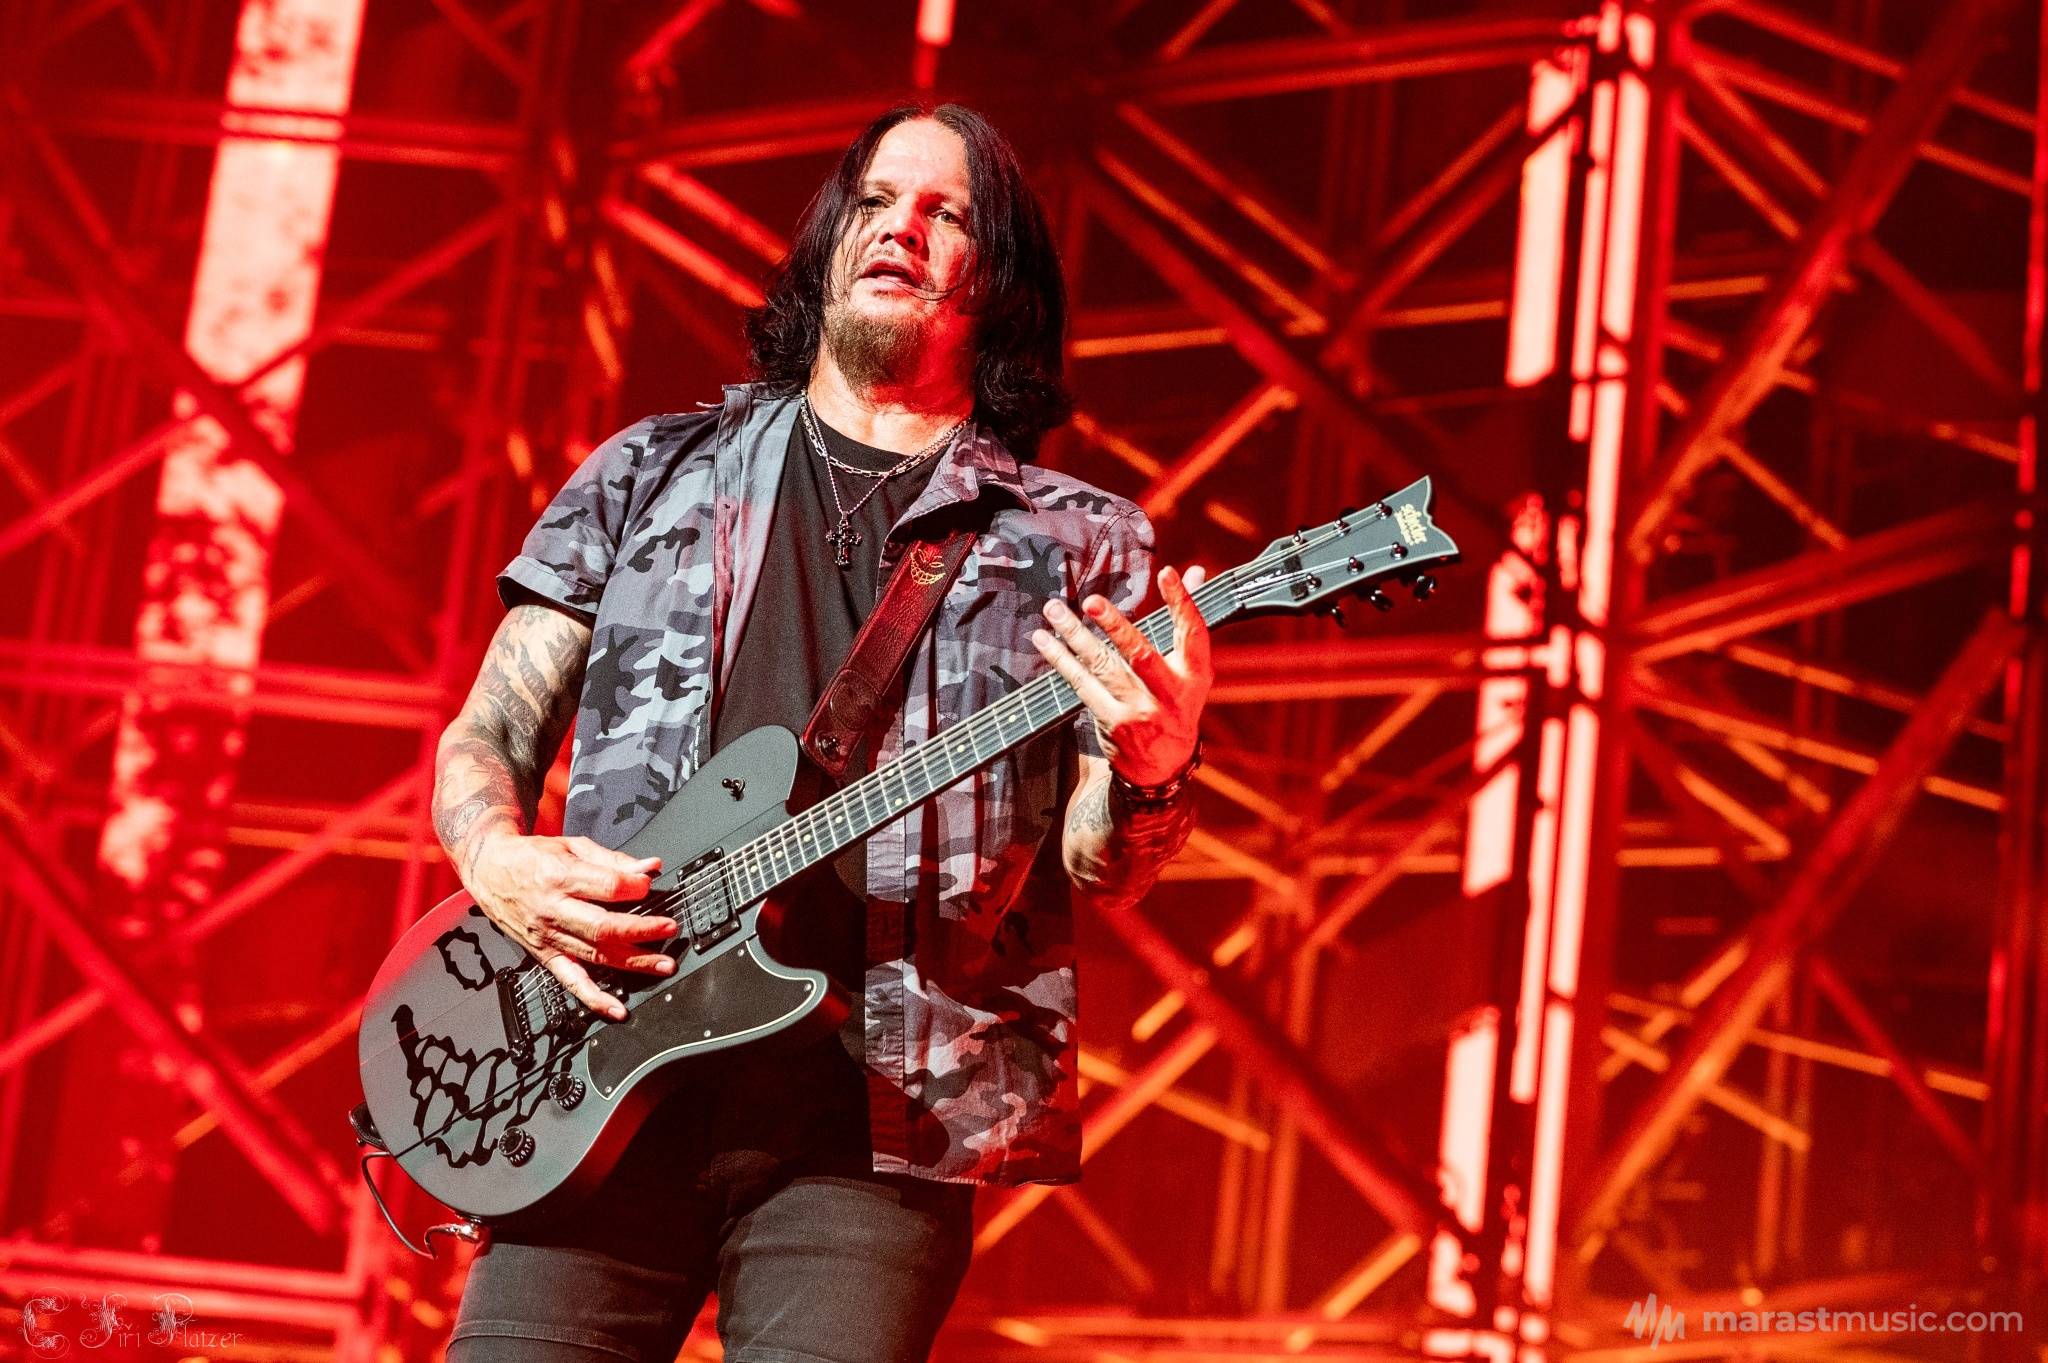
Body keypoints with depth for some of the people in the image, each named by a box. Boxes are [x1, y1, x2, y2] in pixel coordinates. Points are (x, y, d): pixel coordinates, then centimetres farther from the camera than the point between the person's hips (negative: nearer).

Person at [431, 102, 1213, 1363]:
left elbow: (1090, 867, 5)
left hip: (872, 1113, -1)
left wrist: (1153, 773, -18)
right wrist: (500, 859, -6)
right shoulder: (651, 474, 17)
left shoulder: (1077, 544, 12)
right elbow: (487, 735, 16)